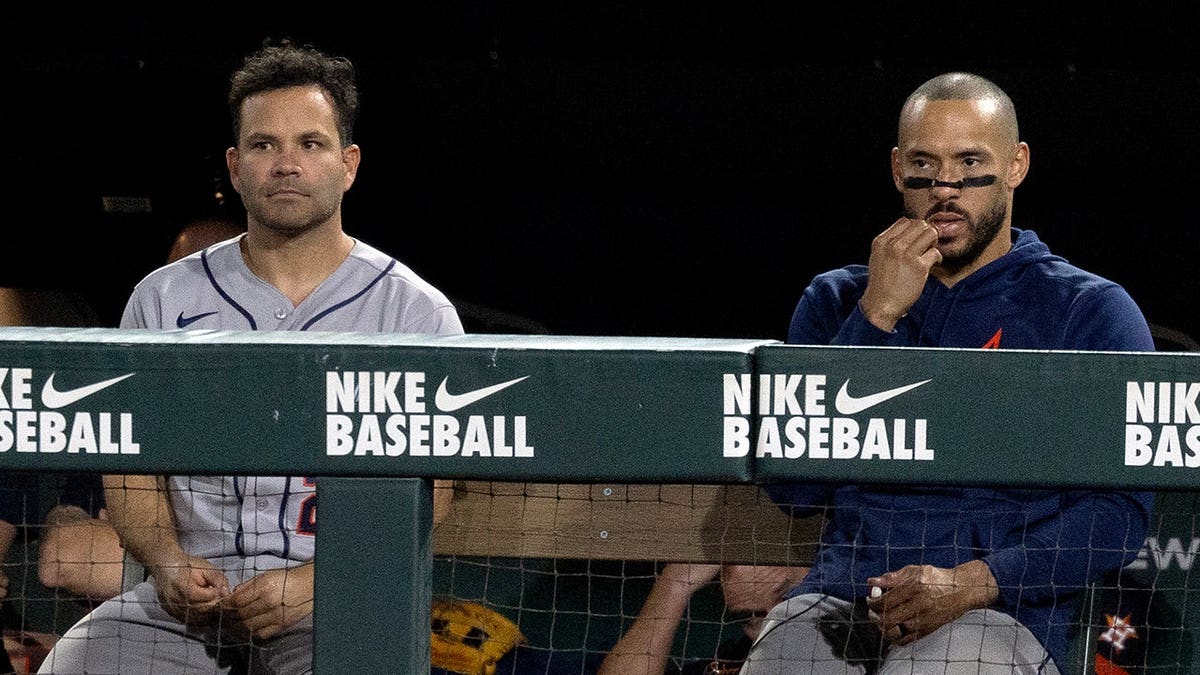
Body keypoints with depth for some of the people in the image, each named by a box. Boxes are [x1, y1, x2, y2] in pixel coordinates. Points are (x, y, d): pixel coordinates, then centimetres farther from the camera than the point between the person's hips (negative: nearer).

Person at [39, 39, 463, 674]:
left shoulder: (418, 312, 4)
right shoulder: (164, 297, 11)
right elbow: (130, 460, 11)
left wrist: (315, 581, -14)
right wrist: (168, 564, -9)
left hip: (339, 604, -2)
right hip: (184, 599, 2)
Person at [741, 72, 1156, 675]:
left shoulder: (1091, 312, 9)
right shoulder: (835, 302, 19)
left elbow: (1120, 512, 0)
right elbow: (792, 487, 4)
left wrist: (973, 583, -15)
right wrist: (877, 315, -3)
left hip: (1002, 612, -3)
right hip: (838, 598, 3)